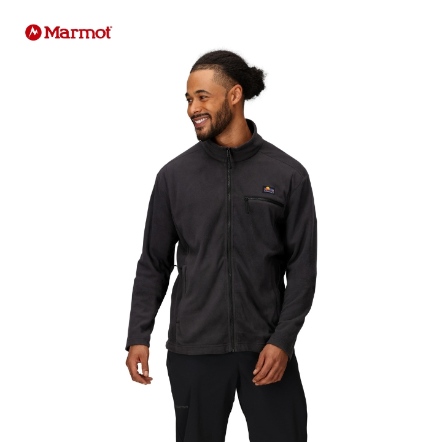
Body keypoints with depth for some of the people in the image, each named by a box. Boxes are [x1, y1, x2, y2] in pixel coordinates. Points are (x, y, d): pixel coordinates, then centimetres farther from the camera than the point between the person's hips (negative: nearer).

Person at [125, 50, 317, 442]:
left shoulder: (288, 174, -1)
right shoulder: (174, 175, 2)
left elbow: (302, 267, -1)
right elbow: (154, 263, 6)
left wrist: (283, 340, -9)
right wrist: (138, 336, 0)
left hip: (267, 348, -1)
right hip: (192, 350, 1)